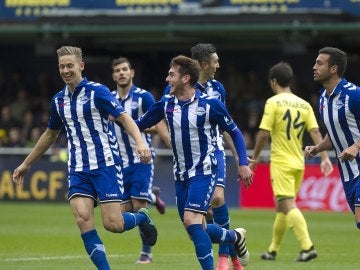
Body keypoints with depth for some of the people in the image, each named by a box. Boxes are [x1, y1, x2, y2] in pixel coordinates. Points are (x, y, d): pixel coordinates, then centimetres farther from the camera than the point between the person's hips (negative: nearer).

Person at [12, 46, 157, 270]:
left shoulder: (97, 92, -7)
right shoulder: (59, 100, 11)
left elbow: (124, 117, -13)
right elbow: (50, 134, 26)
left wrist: (140, 143, -32)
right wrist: (26, 164, 31)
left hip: (105, 165, -5)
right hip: (78, 169, 5)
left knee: (113, 223, -10)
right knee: (83, 219, -15)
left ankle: (142, 218, 24)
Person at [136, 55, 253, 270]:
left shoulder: (210, 104, -10)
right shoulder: (166, 104, 3)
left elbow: (235, 132, -1)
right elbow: (139, 125, 10)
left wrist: (243, 163, -8)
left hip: (204, 171, -6)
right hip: (181, 175, 6)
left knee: (191, 220, -22)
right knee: (196, 228, 7)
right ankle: (236, 237, 33)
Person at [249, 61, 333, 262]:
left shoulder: (273, 102, -8)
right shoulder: (304, 104, 8)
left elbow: (264, 133, -12)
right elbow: (316, 132, 0)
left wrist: (255, 158, 0)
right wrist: (325, 158, -1)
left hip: (281, 162, -7)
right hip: (299, 163, 7)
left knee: (289, 206, -12)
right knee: (281, 207, 17)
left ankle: (308, 247, -27)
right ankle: (273, 250, 25)